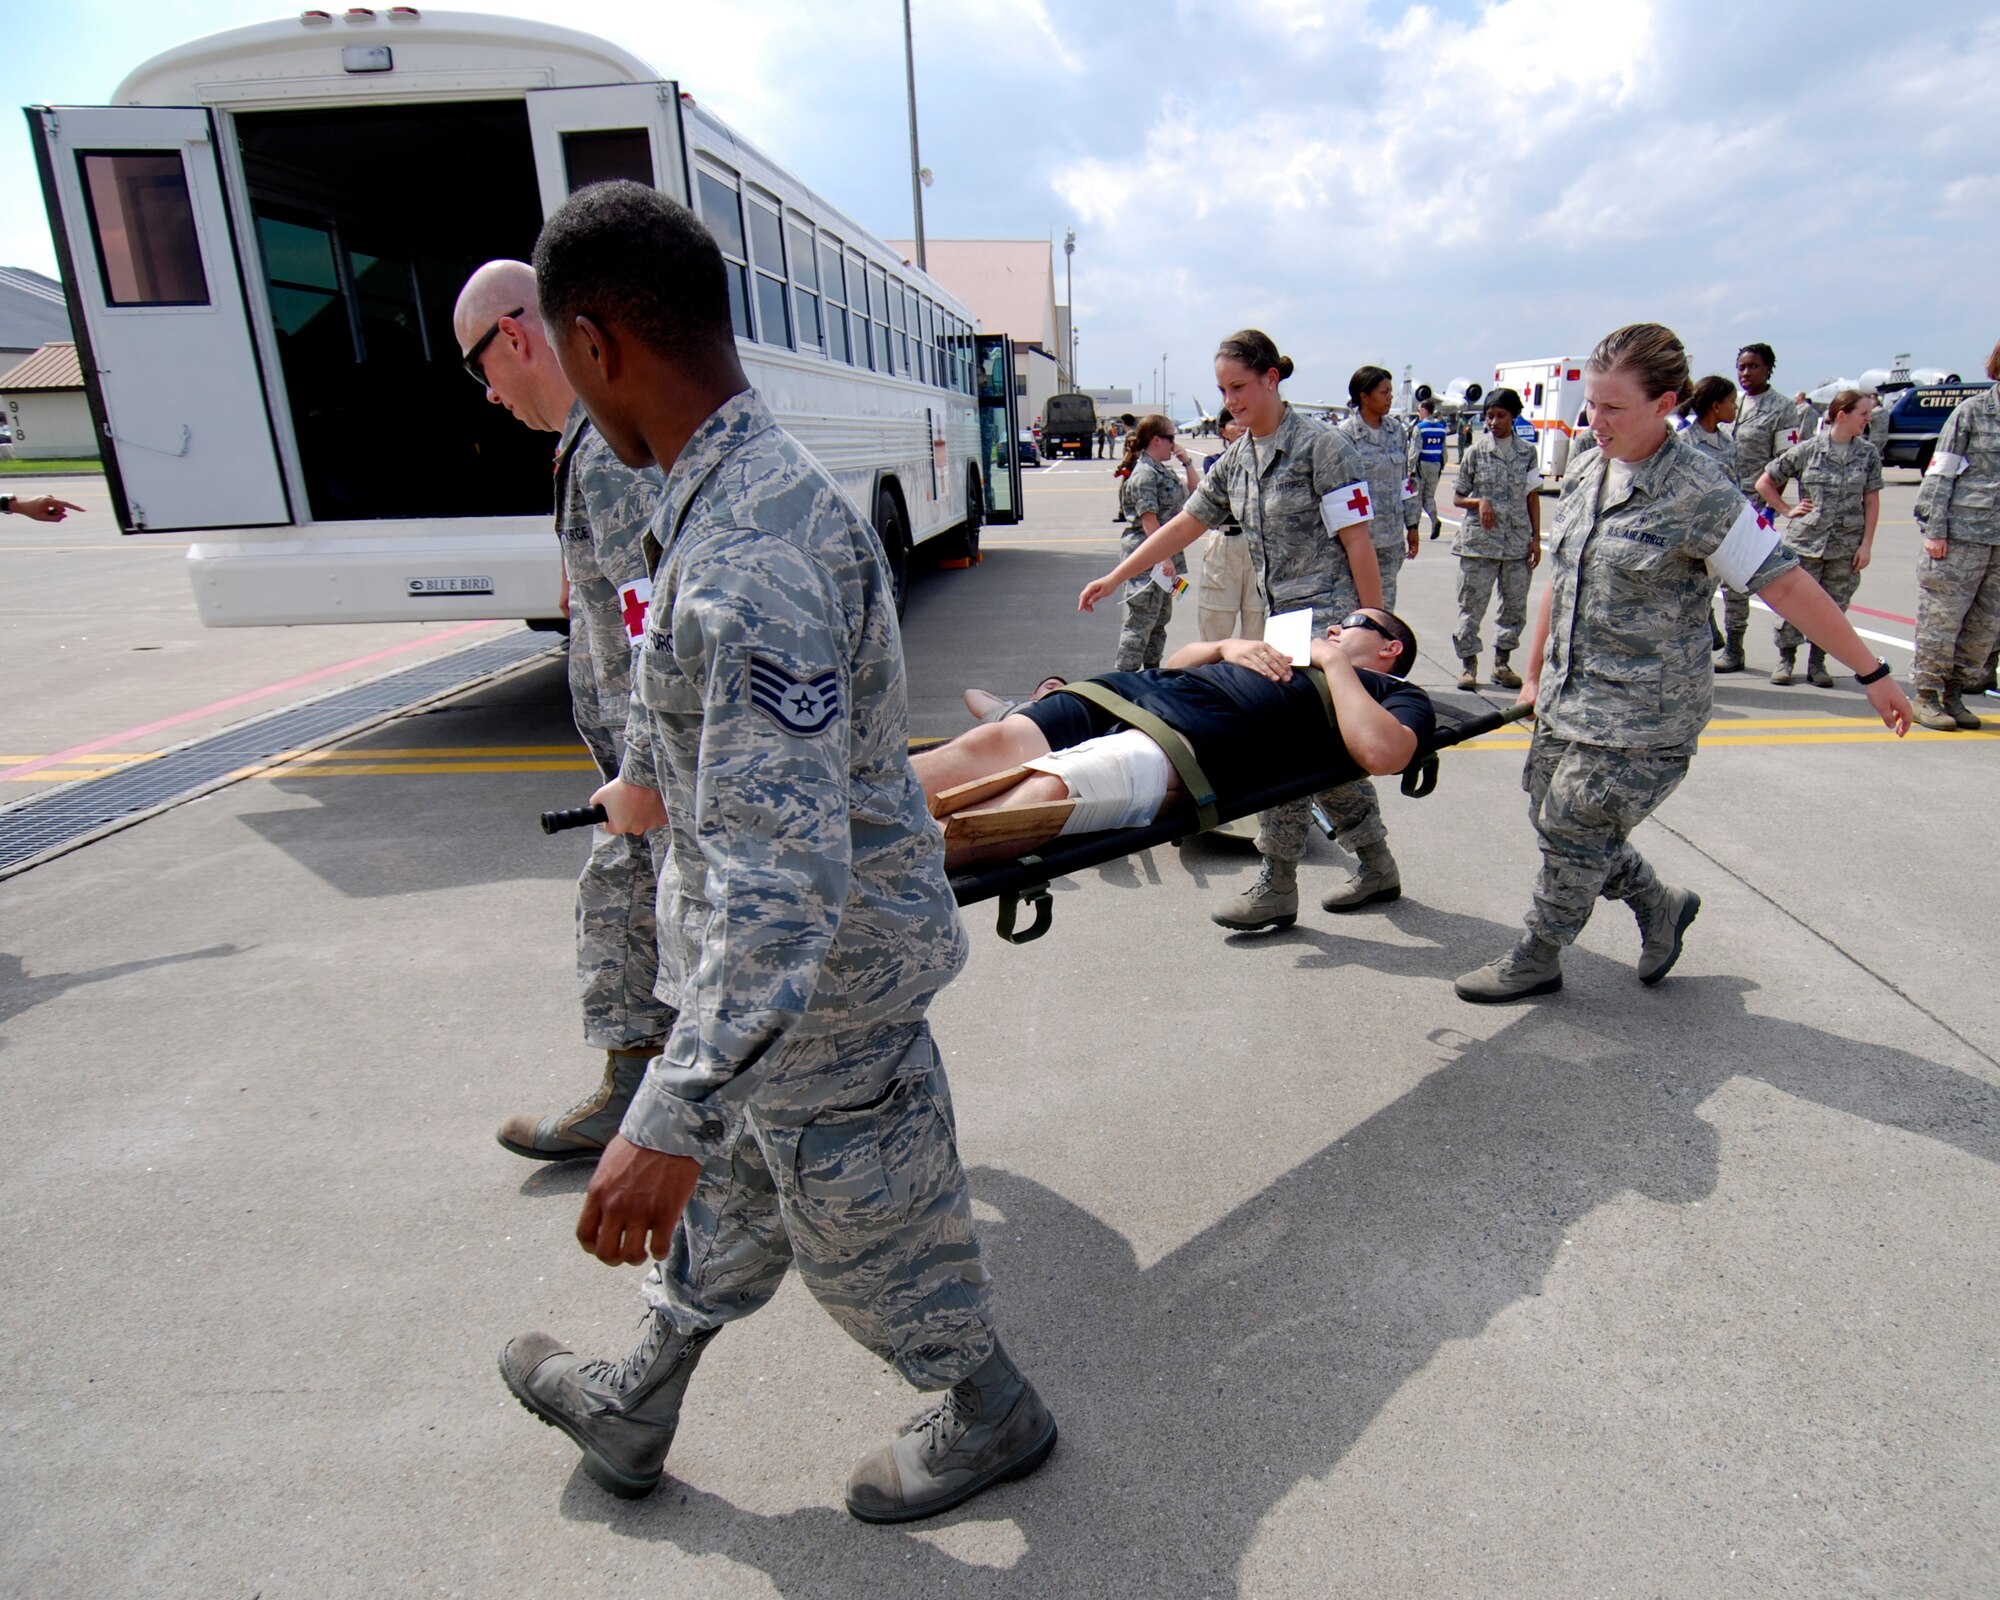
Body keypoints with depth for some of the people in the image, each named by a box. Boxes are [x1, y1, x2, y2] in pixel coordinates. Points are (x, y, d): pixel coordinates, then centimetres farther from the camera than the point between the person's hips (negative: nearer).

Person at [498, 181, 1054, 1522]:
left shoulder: (748, 559, -32)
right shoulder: (767, 482, 2)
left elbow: (781, 875, -36)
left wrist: (671, 1119, -32)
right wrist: (649, 775, 37)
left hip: (821, 979, -9)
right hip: (802, 953, 10)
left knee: (869, 1222, 16)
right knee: (729, 1196, 27)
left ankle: (992, 1419, 46)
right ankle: (634, 1410, 53)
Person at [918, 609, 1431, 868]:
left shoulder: (1399, 695, 21)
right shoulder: (1292, 651, 40)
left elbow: (1381, 752, -6)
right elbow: (1175, 662, 38)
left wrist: (1335, 662, 6)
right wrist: (1228, 646, 18)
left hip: (1193, 739, -7)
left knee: (1043, 792, -34)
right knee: (987, 743, -20)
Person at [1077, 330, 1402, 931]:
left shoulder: (1320, 446, -11)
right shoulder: (1236, 459, 11)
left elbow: (1358, 542, -12)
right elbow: (1184, 525, 14)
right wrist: (1114, 578, 10)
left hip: (1331, 618, -8)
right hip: (1286, 622, 8)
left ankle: (1276, 890, 0)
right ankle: (1377, 869, 26)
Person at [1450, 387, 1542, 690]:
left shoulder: (1527, 452, 7)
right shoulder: (1475, 451, 1)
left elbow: (1532, 497, 10)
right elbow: (1457, 497, 5)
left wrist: (1536, 538, 5)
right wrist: (1479, 502, -16)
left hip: (1518, 542, 3)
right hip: (1479, 540, -2)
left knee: (1516, 606, 6)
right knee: (1472, 605, -1)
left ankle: (1502, 662, 20)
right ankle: (1468, 662, 10)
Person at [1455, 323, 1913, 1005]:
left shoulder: (1699, 498, -17)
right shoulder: (1586, 471, 5)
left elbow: (1788, 587, -13)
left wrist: (1872, 674, -8)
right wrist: (1535, 671, 19)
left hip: (1641, 715, -7)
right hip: (1567, 699, 8)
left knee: (1573, 834, 1)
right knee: (1553, 818, 15)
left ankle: (1535, 961, 22)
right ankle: (1660, 906, 37)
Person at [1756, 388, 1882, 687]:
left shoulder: (1868, 454, 4)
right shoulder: (1807, 449, -2)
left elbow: (1871, 501, 5)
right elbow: (1764, 483, 5)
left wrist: (1866, 544, 0)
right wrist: (1787, 511, 0)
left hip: (1846, 547, 2)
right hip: (1805, 541, -2)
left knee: (1834, 607, 6)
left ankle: (1817, 662, 18)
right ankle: (1786, 657, 17)